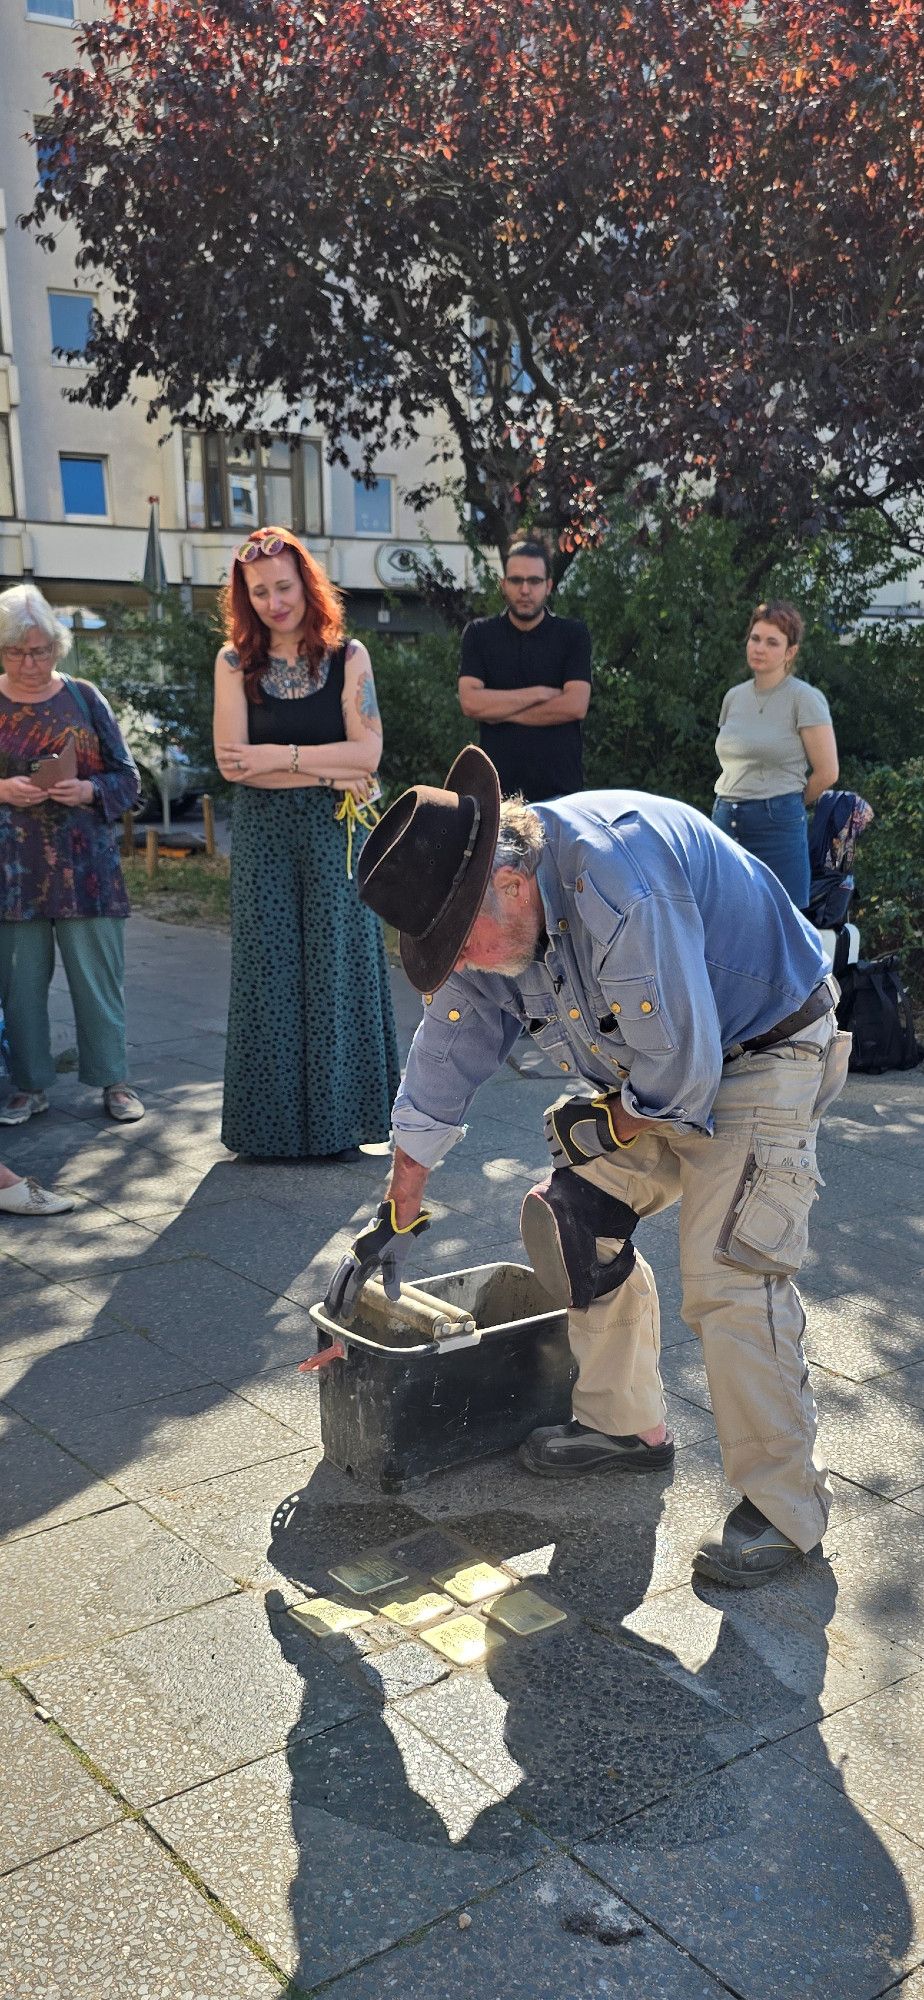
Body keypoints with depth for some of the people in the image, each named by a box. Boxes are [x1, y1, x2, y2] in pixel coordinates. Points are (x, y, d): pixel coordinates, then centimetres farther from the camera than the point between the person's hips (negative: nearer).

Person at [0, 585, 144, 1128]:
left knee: (99, 976, 3)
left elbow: (128, 778, 6)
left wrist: (89, 790, -14)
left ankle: (114, 1080, 16)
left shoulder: (84, 698, 4)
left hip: (85, 868, 0)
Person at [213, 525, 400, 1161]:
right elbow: (232, 761, -7)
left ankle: (337, 1119, 13)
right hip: (263, 837, 1)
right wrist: (324, 771, -11)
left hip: (336, 833, 0)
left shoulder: (348, 656, 3)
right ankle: (275, 1123, 14)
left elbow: (367, 753, -6)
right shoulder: (236, 661, 3)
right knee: (270, 971, 3)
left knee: (336, 968, 2)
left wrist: (279, 757, -10)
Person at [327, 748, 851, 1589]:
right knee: (572, 1218, 6)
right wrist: (397, 1218, 8)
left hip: (763, 1056, -8)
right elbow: (443, 1063, 2)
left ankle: (784, 1505, 2)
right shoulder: (487, 918, -9)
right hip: (648, 1068, 8)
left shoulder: (617, 886, -37)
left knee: (727, 1278, -15)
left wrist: (602, 1127, -9)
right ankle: (626, 1424, 23)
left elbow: (682, 1074, -30)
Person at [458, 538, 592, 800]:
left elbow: (575, 705, -6)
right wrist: (540, 693, -6)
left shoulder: (573, 634, 7)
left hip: (559, 787, 0)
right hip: (497, 785, 0)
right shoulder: (479, 634, 10)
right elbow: (470, 702, -4)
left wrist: (501, 712, -5)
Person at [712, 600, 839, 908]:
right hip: (725, 820, 6)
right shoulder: (734, 697, 13)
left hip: (778, 825, -6)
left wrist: (788, 804, 8)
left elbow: (826, 773, -5)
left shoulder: (804, 698, -5)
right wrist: (735, 804, 15)